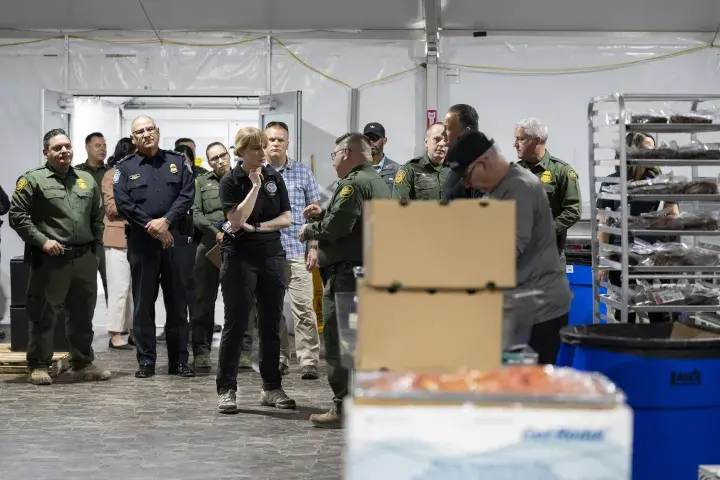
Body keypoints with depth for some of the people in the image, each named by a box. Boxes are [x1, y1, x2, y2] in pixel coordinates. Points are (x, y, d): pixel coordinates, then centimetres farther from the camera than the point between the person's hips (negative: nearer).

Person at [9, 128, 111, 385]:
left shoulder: (87, 180, 13)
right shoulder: (33, 180, -4)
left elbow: (97, 217, 18)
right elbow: (17, 215, -8)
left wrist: (96, 247, 11)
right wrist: (42, 240, -14)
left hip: (84, 258, 5)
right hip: (50, 259, -5)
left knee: (82, 316, 12)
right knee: (44, 315, 0)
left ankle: (83, 364, 23)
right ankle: (39, 366, 11)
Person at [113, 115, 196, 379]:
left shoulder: (178, 162, 10)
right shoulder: (124, 167, 7)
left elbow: (187, 195, -1)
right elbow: (123, 203, -5)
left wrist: (166, 221, -14)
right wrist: (151, 227, -13)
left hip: (176, 239, 1)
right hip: (141, 241, -1)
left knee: (178, 302, 4)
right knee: (143, 303, 2)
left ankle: (179, 361, 11)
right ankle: (146, 361, 8)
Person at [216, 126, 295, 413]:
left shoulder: (274, 177, 7)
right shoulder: (230, 182, -5)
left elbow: (286, 219, 3)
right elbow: (237, 220, -17)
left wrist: (256, 227, -10)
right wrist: (255, 187, -18)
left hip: (272, 256, 4)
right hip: (240, 258, -4)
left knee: (271, 325, 8)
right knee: (235, 325, -2)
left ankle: (272, 388, 17)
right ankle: (226, 390, 4)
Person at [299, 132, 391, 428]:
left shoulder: (354, 182, -13)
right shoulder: (379, 182, 19)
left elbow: (336, 227, -20)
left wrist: (309, 230, -3)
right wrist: (323, 215, 13)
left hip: (347, 275, -10)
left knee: (338, 344, -5)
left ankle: (344, 409, -4)